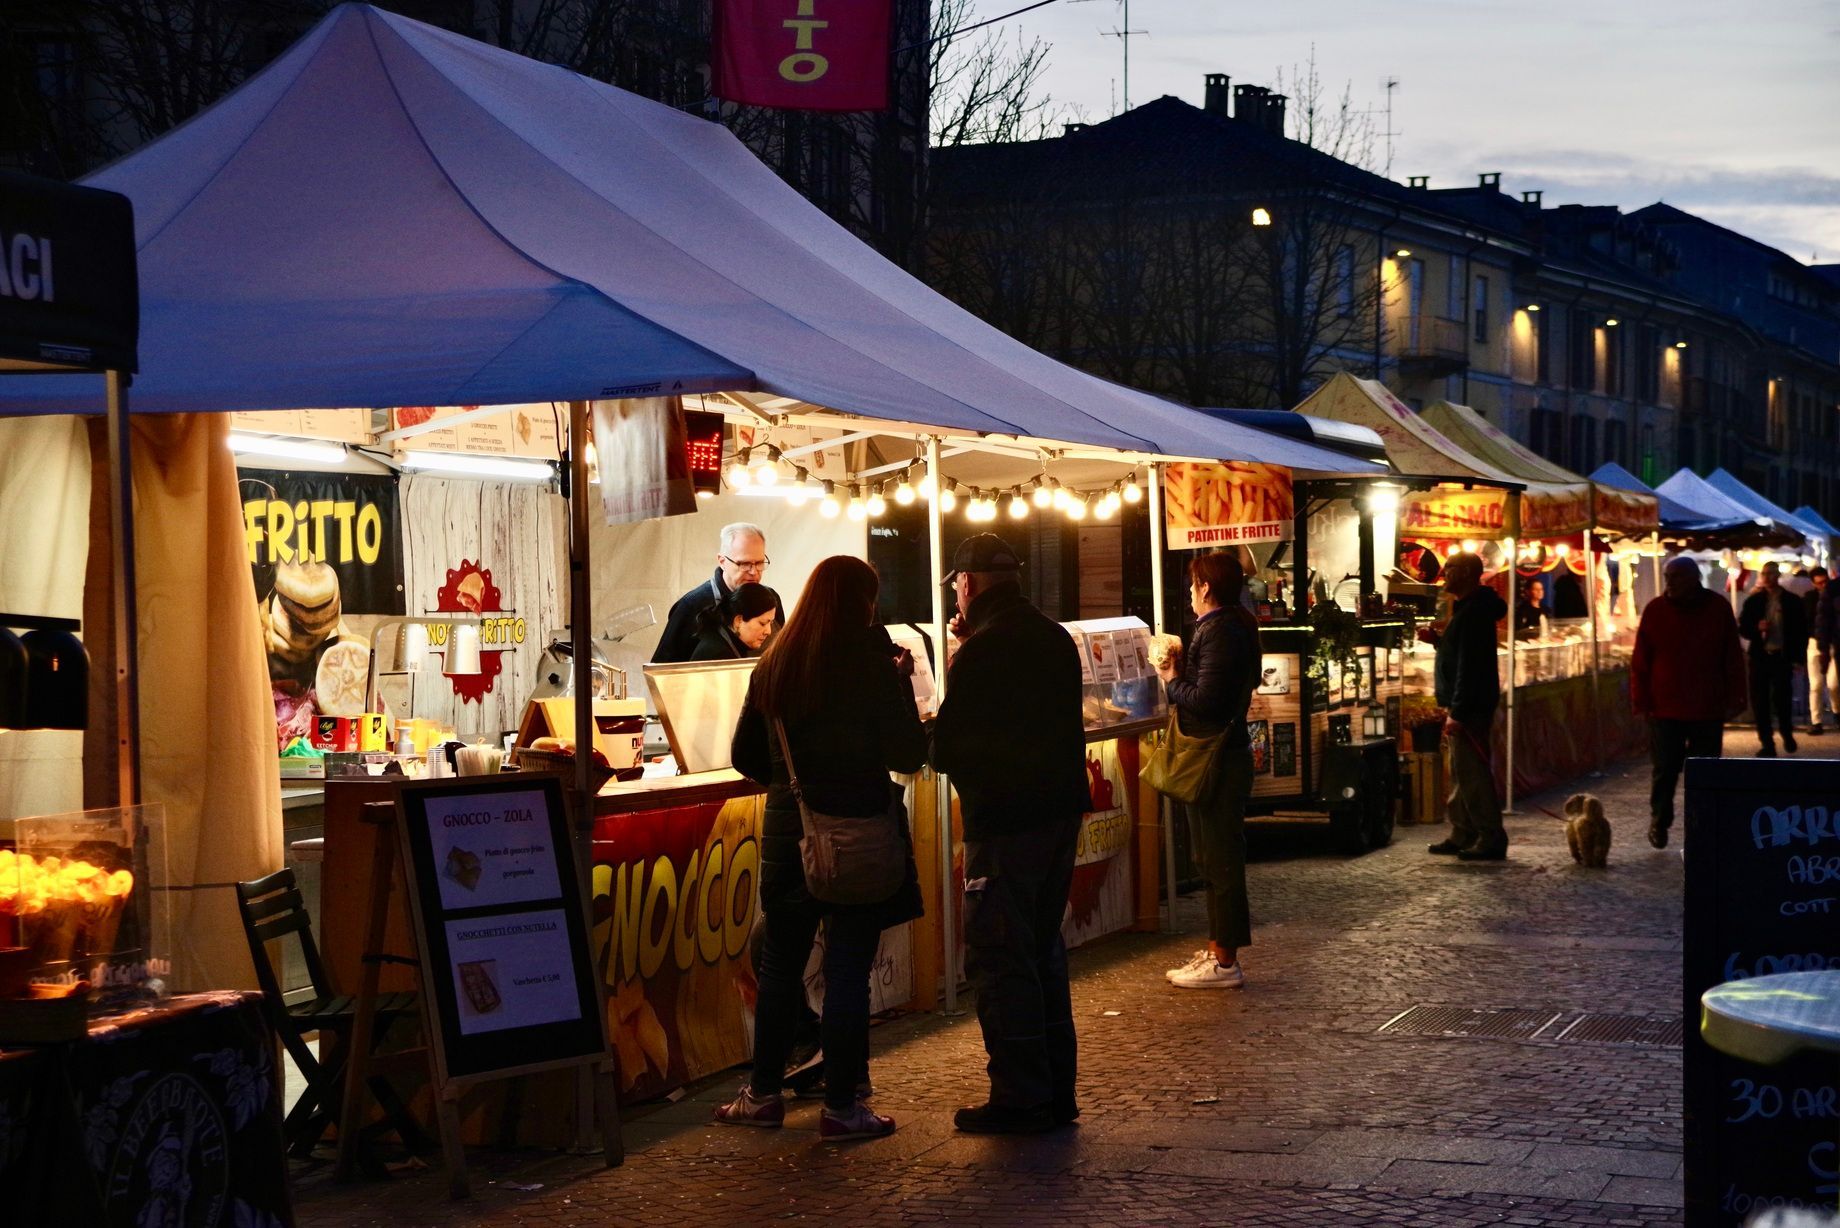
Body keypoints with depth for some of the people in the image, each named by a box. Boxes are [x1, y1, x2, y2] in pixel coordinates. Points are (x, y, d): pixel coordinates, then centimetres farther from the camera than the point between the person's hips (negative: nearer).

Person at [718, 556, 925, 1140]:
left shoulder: (772, 667, 4)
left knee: (780, 961, 14)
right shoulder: (870, 665, -11)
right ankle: (841, 1105, 4)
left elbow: (746, 757, 10)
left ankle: (763, 1092, 21)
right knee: (848, 968, 1)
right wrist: (901, 682, 0)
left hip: (787, 829, 5)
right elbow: (909, 755, -9)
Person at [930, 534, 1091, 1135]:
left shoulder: (981, 651, -16)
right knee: (1043, 947, 17)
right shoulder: (1055, 639, 9)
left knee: (999, 956, -1)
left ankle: (1020, 1097, 1)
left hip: (1005, 820, -8)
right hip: (1061, 810, 8)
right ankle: (1056, 1090, 22)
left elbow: (948, 750, -16)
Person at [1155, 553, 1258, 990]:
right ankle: (1219, 950, 25)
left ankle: (1225, 962, 0)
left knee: (1220, 859, -5)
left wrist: (1173, 681, -10)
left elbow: (1206, 701, -25)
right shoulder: (1233, 626, 14)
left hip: (1217, 758, -11)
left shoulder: (1221, 633, -19)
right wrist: (1182, 668, 9)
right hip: (1221, 754, 11)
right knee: (1216, 858, 17)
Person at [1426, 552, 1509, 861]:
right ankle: (1463, 835, 22)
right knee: (1461, 774, 15)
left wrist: (1457, 712, -25)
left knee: (1472, 775, -9)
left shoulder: (1473, 612, -17)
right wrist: (1435, 639, 10)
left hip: (1470, 708, -11)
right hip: (1465, 707, 11)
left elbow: (1468, 665, -23)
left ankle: (1491, 840, -7)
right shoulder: (1467, 608, 16)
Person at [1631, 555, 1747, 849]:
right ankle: (1659, 820, 22)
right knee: (1665, 768, 1)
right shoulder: (1655, 610, -2)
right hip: (1665, 707, -1)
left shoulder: (1718, 608, 0)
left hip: (1708, 708, 1)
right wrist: (1641, 700, -4)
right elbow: (1640, 660, 0)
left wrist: (1734, 700, 0)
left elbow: (1733, 658, 3)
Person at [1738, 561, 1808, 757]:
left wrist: (1799, 659, -4)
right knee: (1760, 701, 0)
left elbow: (1802, 631, 3)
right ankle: (1767, 743, 9)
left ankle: (1787, 733, 22)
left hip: (1782, 657, -2)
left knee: (1781, 698, -6)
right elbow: (1742, 628, 7)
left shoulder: (1792, 601, 2)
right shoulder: (1753, 601, 6)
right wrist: (1757, 627, -14)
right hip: (1760, 657, 2)